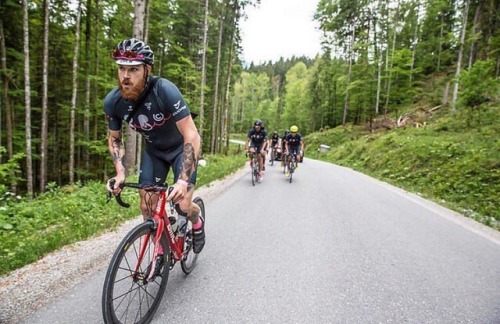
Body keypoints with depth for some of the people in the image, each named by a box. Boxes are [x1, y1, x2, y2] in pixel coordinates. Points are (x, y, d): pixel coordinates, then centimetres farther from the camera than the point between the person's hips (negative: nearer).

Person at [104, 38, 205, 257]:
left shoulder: (165, 91, -32)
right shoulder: (112, 101, -18)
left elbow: (192, 136, -34)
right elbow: (114, 138, 0)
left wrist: (183, 179, -42)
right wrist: (120, 172, -15)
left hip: (181, 147, -4)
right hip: (153, 150, 4)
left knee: (182, 206, -13)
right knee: (147, 206, -1)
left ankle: (197, 222, 25)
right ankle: (161, 251, 23)